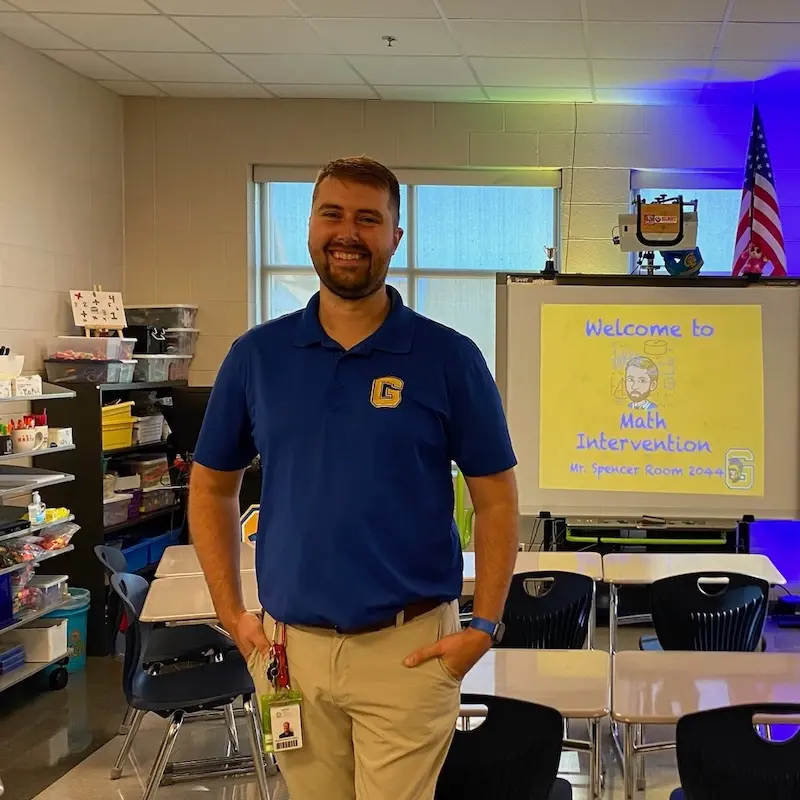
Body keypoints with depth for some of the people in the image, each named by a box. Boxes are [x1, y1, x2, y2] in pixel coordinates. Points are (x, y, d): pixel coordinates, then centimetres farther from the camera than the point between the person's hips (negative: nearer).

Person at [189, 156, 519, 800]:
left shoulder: (449, 358, -4)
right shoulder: (257, 354, 3)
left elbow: (496, 501, 0)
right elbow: (212, 488, 12)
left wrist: (484, 627, -7)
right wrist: (231, 614, 5)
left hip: (408, 647, -2)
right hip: (289, 643, 3)